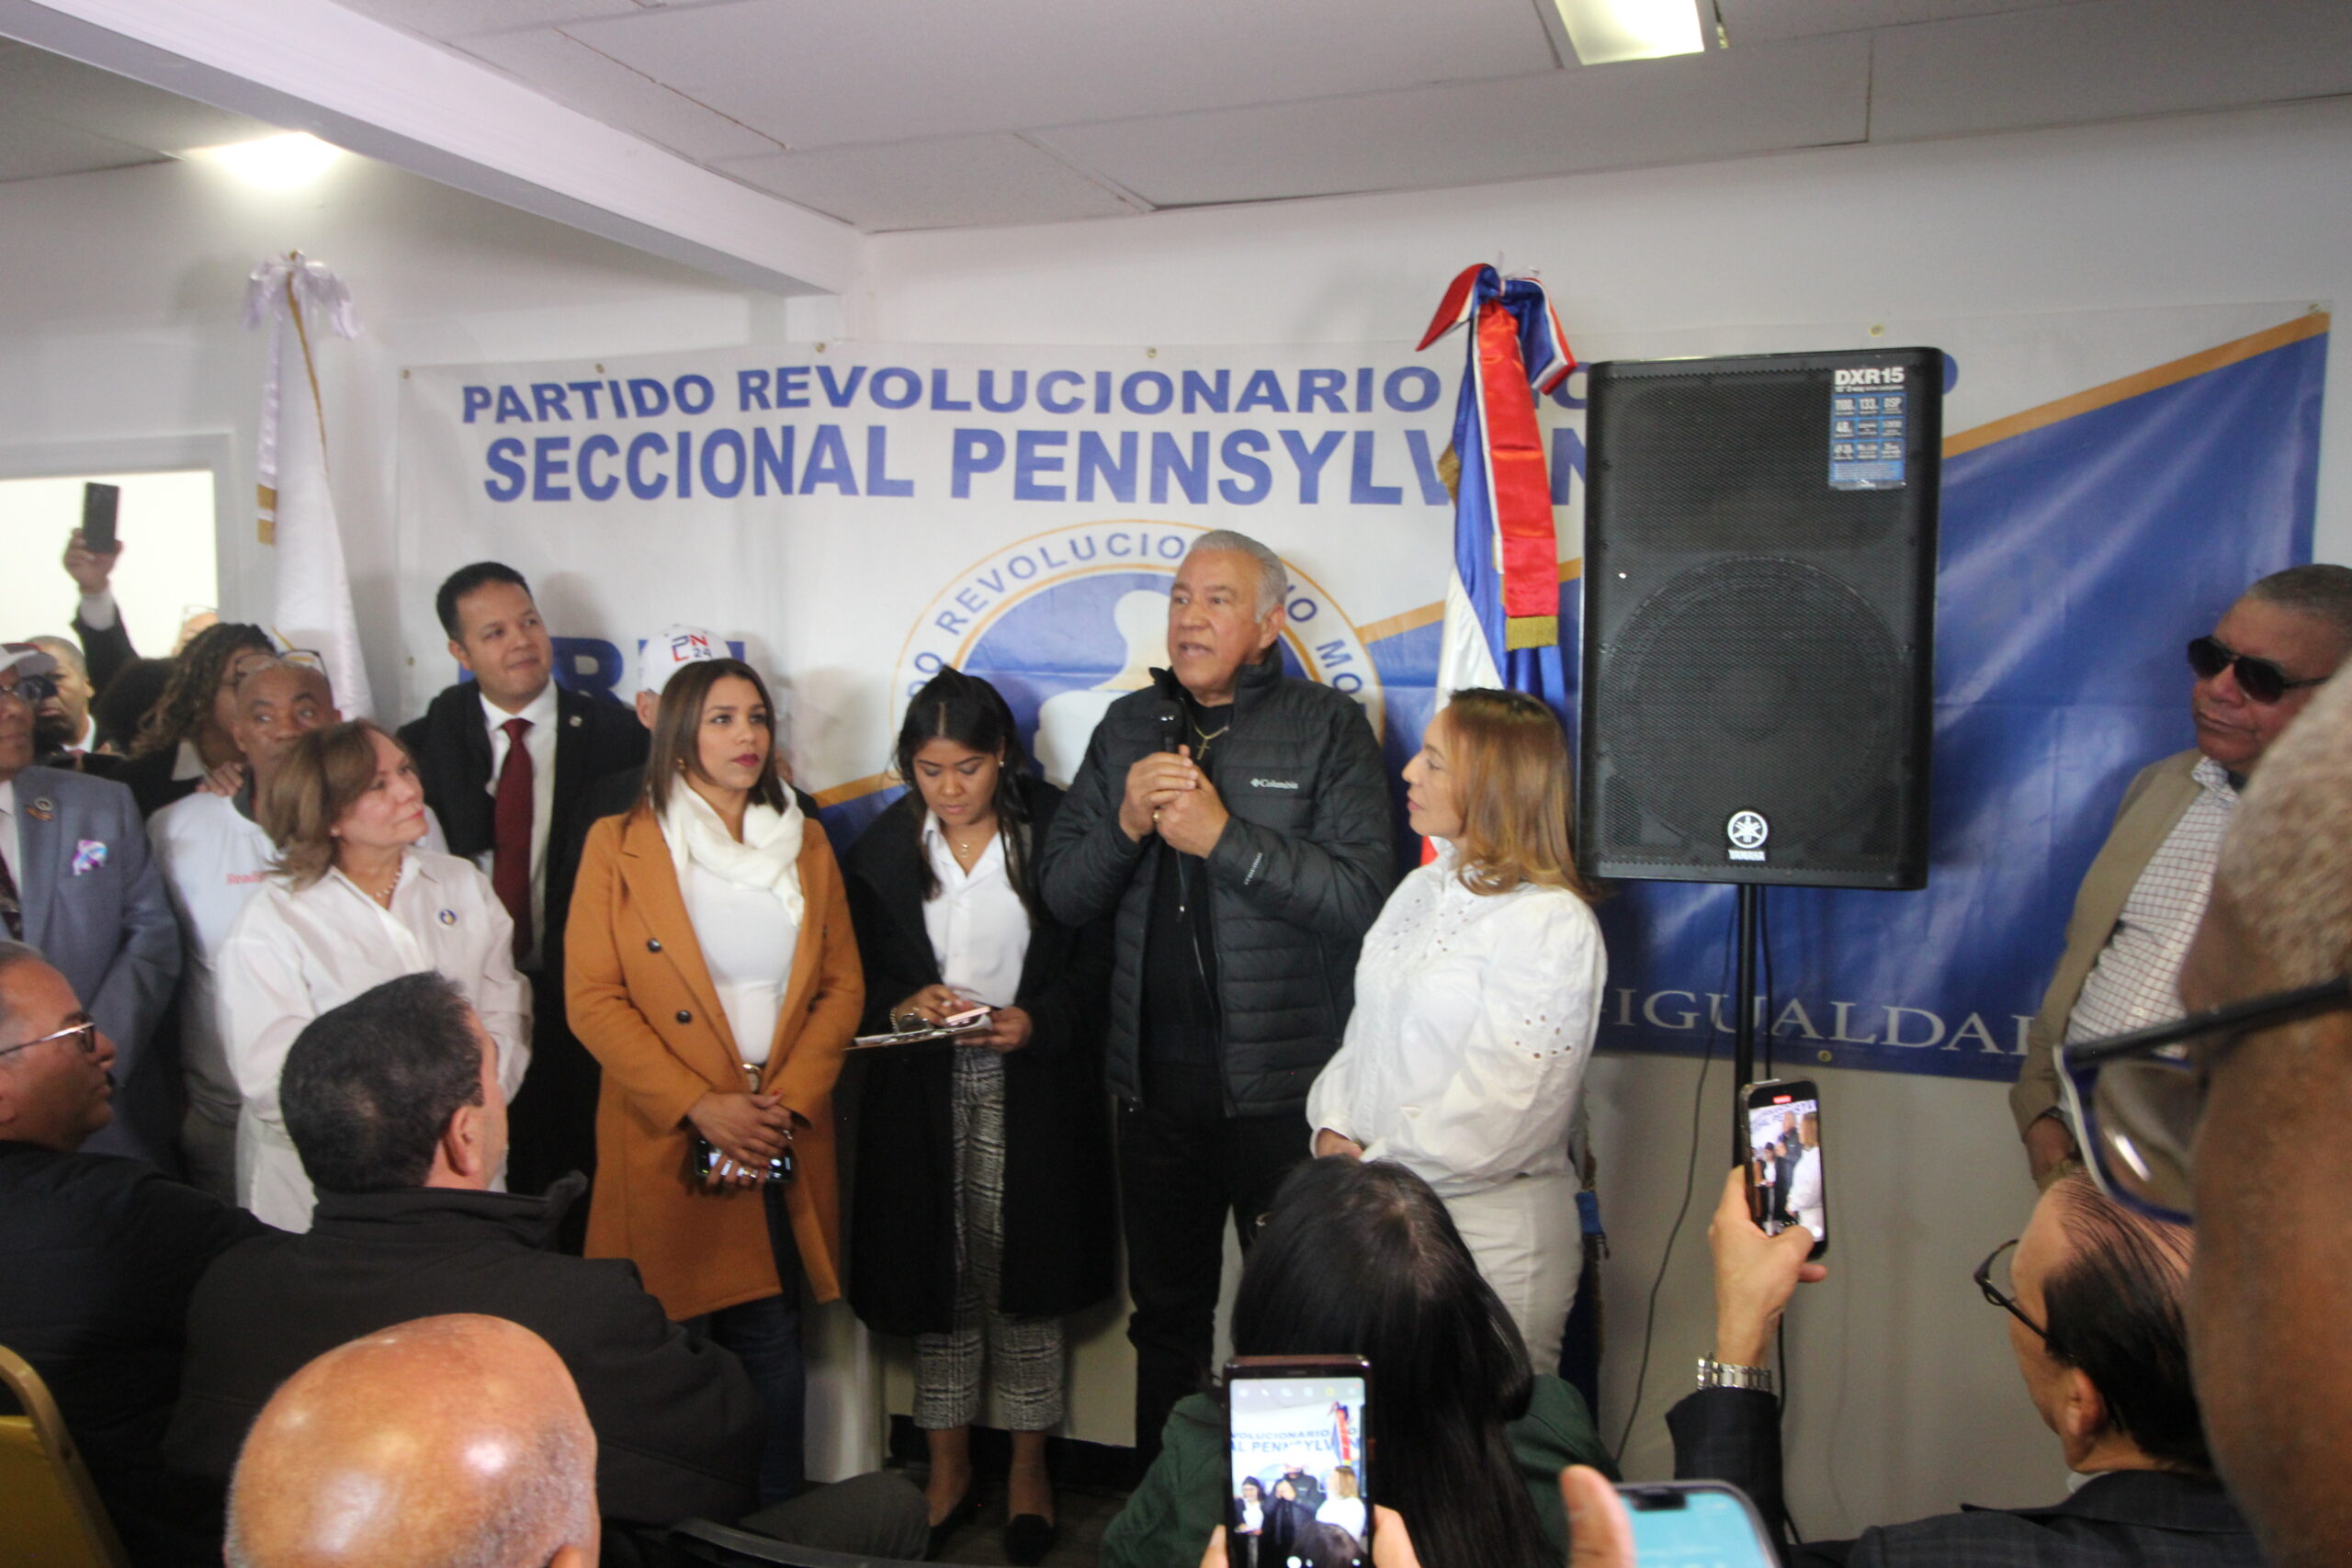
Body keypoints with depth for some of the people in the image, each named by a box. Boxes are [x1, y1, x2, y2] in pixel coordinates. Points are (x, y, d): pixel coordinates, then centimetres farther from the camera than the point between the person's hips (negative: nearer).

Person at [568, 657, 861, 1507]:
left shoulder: (806, 847, 12)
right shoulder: (619, 844, 3)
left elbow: (842, 986, 9)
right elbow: (592, 998, -4)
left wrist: (785, 1101, -6)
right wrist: (700, 1105, -12)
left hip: (784, 1144, 3)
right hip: (669, 1146, -2)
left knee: (772, 1344, 2)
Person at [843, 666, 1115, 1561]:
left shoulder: (1055, 831, -4)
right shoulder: (882, 848, 4)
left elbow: (1096, 958, -3)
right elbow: (855, 977, 6)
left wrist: (1038, 1021, -18)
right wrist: (902, 1007, -13)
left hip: (1032, 1091, -2)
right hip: (922, 1094, 2)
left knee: (1023, 1272, 5)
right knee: (936, 1276, 8)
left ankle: (1029, 1469, 22)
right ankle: (947, 1468, 25)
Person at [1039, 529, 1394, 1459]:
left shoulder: (1327, 729, -5)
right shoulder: (1128, 726, 9)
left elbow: (1362, 895, -17)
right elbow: (1062, 893, 6)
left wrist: (1223, 836, -19)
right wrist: (1126, 824, -12)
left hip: (1282, 1083, -4)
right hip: (1154, 1077, 5)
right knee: (1166, 1316, 19)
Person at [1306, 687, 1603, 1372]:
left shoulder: (1552, 924, -15)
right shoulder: (1421, 890, 11)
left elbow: (1491, 1119, -19)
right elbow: (1365, 1032, 14)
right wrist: (1333, 1132, -2)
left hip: (1491, 1234, -7)